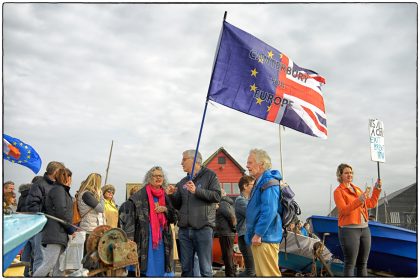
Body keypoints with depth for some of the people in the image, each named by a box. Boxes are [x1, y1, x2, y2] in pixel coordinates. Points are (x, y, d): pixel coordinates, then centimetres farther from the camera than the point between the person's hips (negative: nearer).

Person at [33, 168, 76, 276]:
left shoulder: (62, 190, 22)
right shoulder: (59, 189, -7)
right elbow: (61, 212, -16)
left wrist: (71, 228, 14)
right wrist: (71, 229, -8)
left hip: (60, 233, 10)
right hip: (55, 232, -10)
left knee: (57, 265, 7)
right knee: (49, 263, -13)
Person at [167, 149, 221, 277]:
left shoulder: (210, 175, 3)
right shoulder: (183, 182, 18)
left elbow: (217, 196, -10)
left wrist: (197, 191, -18)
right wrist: (172, 195, 2)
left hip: (203, 228, -5)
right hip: (184, 229, 5)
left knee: (205, 269, -2)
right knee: (186, 268, 10)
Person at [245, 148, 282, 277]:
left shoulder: (268, 182, -16)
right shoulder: (260, 182, 17)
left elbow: (269, 212, -24)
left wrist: (258, 234, -21)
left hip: (265, 238, -11)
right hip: (259, 237, 11)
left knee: (268, 274, -7)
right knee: (261, 273, 16)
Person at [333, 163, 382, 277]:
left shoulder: (357, 189, 16)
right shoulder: (338, 191, -4)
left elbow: (371, 204, 16)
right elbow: (343, 210, -16)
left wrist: (377, 189, 6)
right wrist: (359, 200, -26)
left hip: (364, 229, 7)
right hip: (349, 230, -7)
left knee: (363, 264, 11)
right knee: (350, 264, -5)